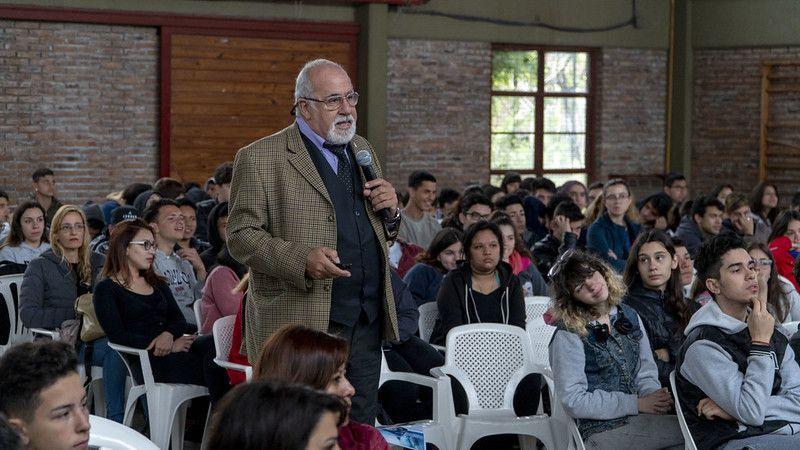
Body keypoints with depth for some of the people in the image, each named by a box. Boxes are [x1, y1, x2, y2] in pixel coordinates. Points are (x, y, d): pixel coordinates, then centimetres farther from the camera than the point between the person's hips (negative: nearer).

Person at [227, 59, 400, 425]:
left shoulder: (362, 150, 17)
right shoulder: (259, 158, -5)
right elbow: (241, 236, -9)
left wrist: (390, 212, 2)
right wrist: (302, 260, -24)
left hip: (367, 322, 6)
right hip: (300, 323, -6)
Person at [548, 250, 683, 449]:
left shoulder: (629, 316, 13)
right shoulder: (567, 335, -6)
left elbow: (646, 373, 13)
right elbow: (573, 400, -10)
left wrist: (655, 397, -11)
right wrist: (636, 404, -13)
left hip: (643, 418, 6)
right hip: (603, 430, -6)